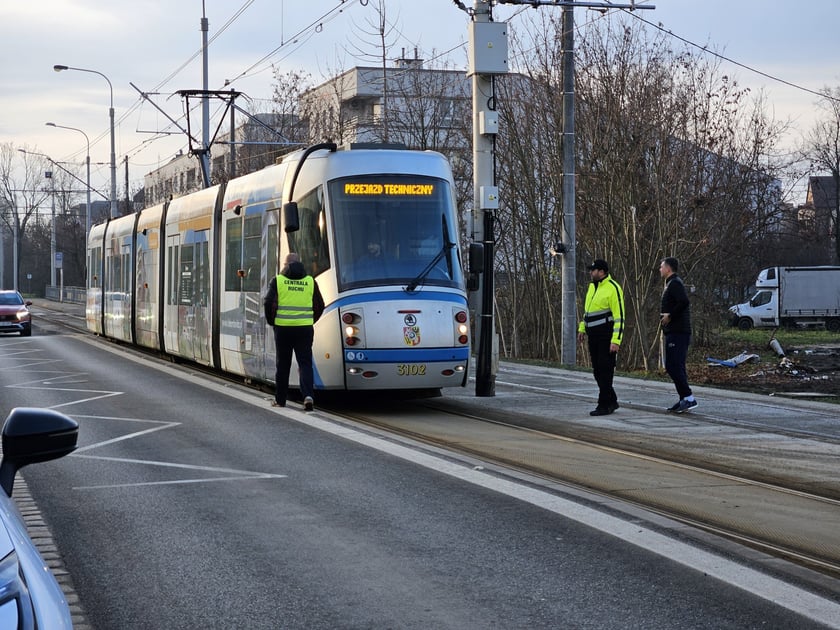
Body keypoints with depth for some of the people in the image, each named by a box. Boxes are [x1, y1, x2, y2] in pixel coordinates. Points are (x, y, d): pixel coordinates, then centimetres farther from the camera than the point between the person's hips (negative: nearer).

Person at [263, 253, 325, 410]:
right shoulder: (310, 281, 6)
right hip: (305, 329, 1)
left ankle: (280, 400, 16)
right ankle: (308, 396, -17)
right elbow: (319, 306, 6)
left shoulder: (277, 280, 1)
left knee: (283, 364, 10)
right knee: (305, 363, 2)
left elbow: (268, 303, -7)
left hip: (283, 328, -1)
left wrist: (272, 321, 7)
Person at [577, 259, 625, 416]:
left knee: (605, 371, -6)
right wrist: (582, 328, 18)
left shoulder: (613, 288, -13)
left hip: (607, 337, -9)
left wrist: (616, 341, -20)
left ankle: (604, 405, -2)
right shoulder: (592, 287, 14)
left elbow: (619, 316, -16)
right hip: (594, 336, 9)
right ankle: (612, 401, 22)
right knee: (597, 371, 11)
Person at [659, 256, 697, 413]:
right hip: (675, 331, 11)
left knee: (673, 366, -13)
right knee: (676, 366, 11)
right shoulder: (672, 283, 21)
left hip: (677, 332, -11)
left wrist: (670, 316, -17)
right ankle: (684, 399, 13)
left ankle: (688, 398, -14)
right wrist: (666, 315, 9)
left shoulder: (675, 283, -11)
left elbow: (684, 302, -26)